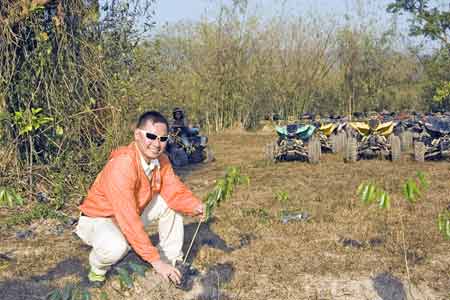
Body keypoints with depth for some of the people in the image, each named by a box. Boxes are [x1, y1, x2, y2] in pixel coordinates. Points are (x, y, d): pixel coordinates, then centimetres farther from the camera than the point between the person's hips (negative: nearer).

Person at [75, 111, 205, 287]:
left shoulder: (161, 160, -9)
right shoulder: (121, 165, -35)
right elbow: (128, 220, -39)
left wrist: (194, 206, -36)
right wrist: (155, 260, -39)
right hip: (99, 219, -8)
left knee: (171, 204, -4)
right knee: (115, 247, -37)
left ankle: (172, 260, 9)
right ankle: (98, 268, -3)